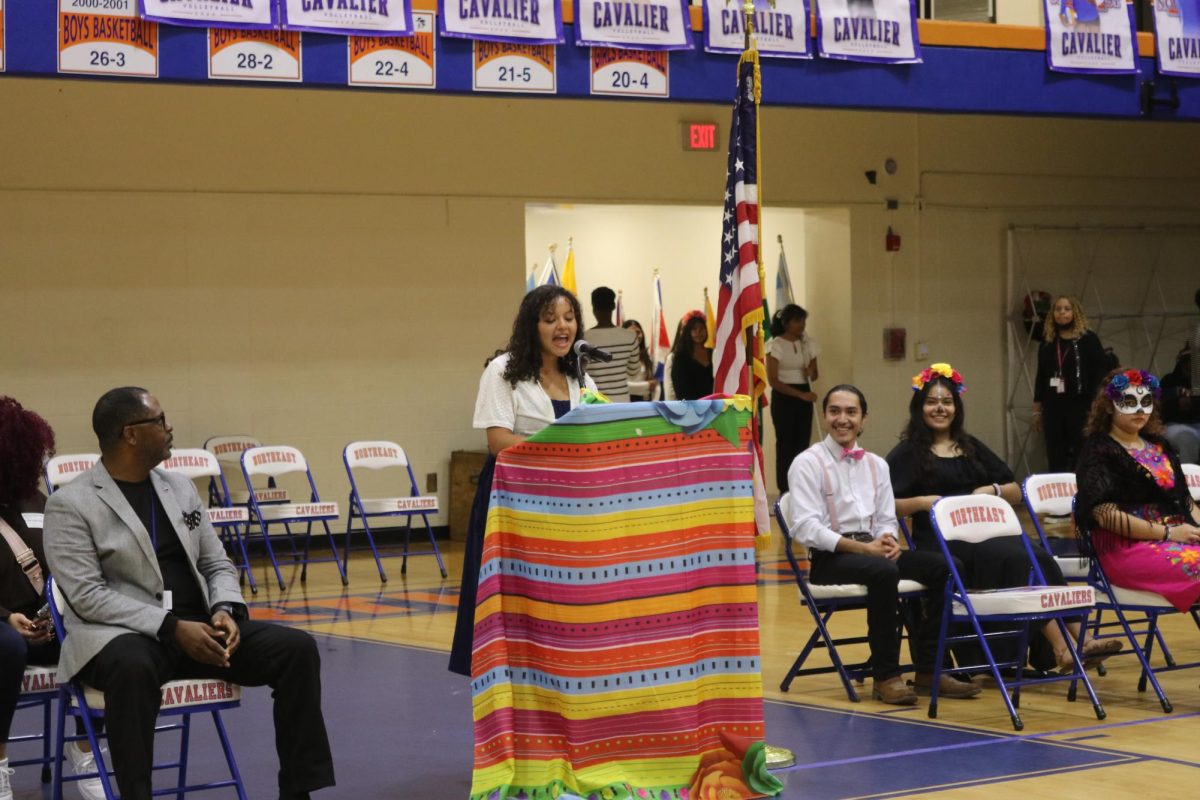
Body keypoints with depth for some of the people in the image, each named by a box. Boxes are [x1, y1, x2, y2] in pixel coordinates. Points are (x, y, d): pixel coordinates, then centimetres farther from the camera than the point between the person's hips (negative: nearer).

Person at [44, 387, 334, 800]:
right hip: (121, 633, -6)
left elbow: (217, 565, 16)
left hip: (199, 626, 6)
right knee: (133, 666, -42)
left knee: (297, 647, -14)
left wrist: (225, 610, -8)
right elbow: (87, 596, -14)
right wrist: (171, 627, -22)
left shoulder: (179, 487, 14)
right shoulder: (70, 504, -5)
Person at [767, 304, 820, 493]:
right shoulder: (776, 345, -9)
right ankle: (785, 492, -2)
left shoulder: (808, 343, 7)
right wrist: (801, 394, -19)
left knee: (802, 445, 4)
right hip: (783, 399, -5)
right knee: (786, 446, -5)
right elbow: (773, 380, -13)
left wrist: (811, 372, -11)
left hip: (804, 398, 5)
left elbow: (813, 374, 15)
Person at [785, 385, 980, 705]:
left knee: (943, 566, -16)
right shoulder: (807, 464, -3)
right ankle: (885, 677, -28)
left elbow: (886, 520, 16)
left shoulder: (876, 465, 17)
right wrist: (862, 547, -20)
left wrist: (887, 540, -10)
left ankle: (927, 669, -10)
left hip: (872, 550, 6)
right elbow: (805, 527, -14)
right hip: (829, 558, -6)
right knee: (884, 571, -37)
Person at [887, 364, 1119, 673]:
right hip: (942, 542, -5)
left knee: (1040, 557, -25)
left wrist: (993, 490, 2)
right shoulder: (908, 453, 8)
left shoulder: (971, 448, 23)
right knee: (1019, 560, -29)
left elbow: (1015, 492, 23)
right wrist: (921, 502, -18)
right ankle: (1062, 650, -34)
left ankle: (1079, 640, -34)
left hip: (986, 532, 5)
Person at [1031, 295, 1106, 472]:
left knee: (1081, 457, -4)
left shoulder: (1089, 340, 0)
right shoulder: (1047, 343, 12)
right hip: (1053, 407, 4)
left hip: (1081, 405, -4)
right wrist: (1037, 410, 13)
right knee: (1055, 459, 1)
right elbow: (1040, 377, 15)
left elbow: (1100, 375, -3)